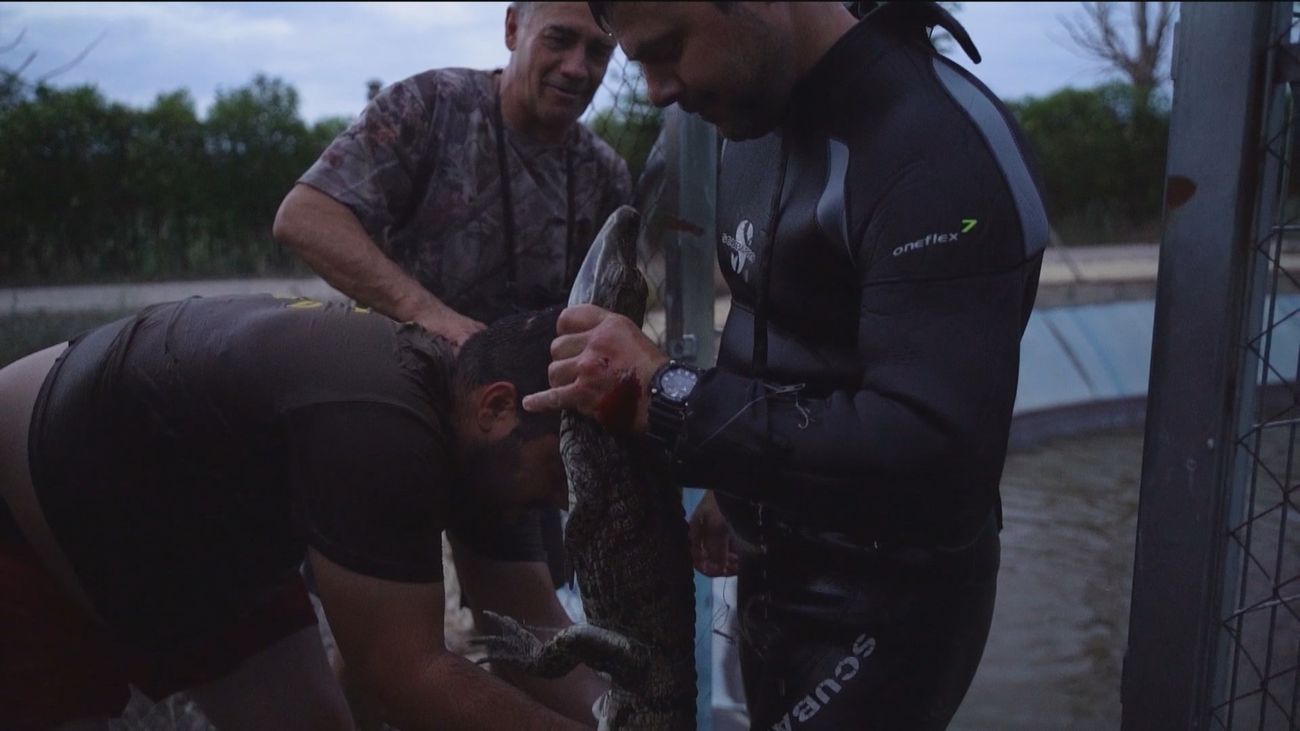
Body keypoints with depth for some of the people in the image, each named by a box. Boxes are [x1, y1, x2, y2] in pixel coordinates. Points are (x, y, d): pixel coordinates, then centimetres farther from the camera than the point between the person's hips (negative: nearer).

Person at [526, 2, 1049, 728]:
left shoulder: (941, 147, -23)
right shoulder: (758, 132, 5)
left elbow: (931, 446, -31)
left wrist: (668, 396, -28)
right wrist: (741, 490, 5)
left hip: (885, 610, -8)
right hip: (774, 576, 8)